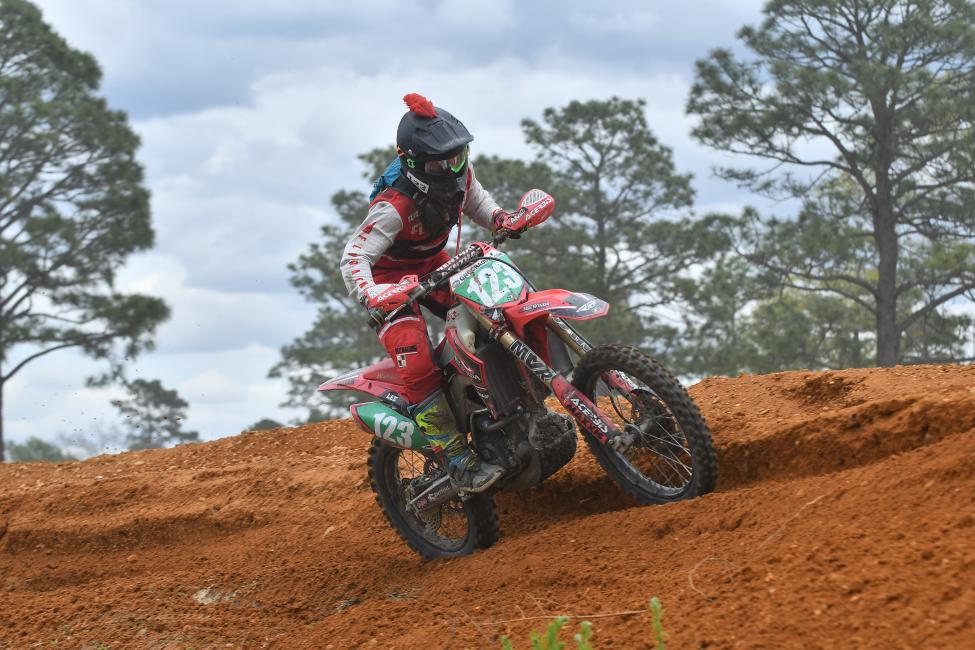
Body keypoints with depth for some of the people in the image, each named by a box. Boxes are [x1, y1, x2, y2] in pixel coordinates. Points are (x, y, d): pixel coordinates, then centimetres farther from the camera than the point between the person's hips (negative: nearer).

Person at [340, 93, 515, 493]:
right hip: (391, 279, -7)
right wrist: (370, 296, -50)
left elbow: (475, 200, 13)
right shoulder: (396, 205, -33)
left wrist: (500, 219, -7)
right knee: (419, 369, -25)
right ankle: (459, 462, -22)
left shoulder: (460, 173, -11)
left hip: (433, 263, 8)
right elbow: (354, 256, -33)